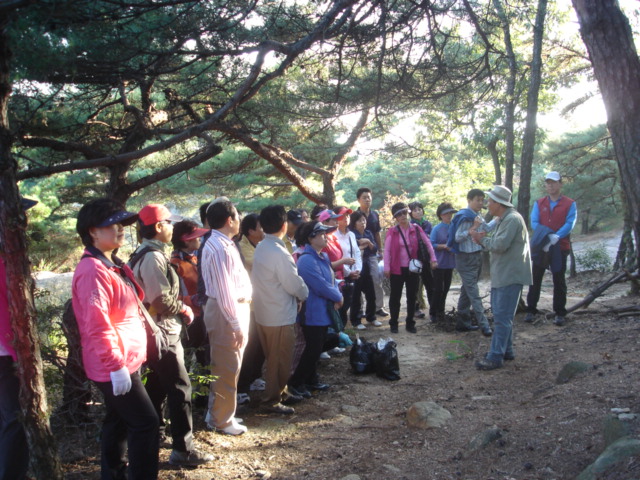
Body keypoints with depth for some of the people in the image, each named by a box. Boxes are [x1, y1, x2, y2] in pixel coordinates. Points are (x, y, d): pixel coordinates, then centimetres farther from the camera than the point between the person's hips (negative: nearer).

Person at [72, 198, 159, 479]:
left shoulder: (114, 265, 12)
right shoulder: (93, 270, -21)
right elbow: (97, 325, -26)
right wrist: (116, 365, -25)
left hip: (125, 361, 10)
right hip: (114, 367, -10)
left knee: (119, 421, 18)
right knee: (146, 422, -4)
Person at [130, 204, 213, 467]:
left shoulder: (143, 254, 11)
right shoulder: (153, 257, -21)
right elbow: (162, 301, -24)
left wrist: (179, 307, 7)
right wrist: (184, 309, -8)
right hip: (163, 333, -10)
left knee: (157, 386, 19)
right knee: (180, 388, -6)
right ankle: (183, 449, -1)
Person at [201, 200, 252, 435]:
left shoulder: (224, 244, 11)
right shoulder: (220, 248, -21)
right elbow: (225, 291, -24)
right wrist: (237, 324, -20)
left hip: (236, 307, 10)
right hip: (227, 312, -10)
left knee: (227, 367, 21)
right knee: (227, 369, 3)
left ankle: (218, 412, 36)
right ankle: (222, 420, 18)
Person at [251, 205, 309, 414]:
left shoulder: (261, 248, 4)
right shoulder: (279, 253, -23)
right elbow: (294, 284, -19)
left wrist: (297, 293, 4)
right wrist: (303, 294, 1)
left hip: (263, 312, 9)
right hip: (280, 315, -9)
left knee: (274, 357, 21)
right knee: (279, 359, 5)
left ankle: (280, 392, 34)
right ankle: (273, 399, 16)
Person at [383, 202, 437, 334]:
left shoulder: (416, 229, 1)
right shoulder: (392, 232, -3)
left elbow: (428, 244, 7)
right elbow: (387, 250, -5)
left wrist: (433, 259, 0)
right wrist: (386, 267, -11)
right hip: (397, 269, -1)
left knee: (412, 297, 8)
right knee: (395, 297, 5)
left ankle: (410, 323, 19)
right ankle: (393, 323, 16)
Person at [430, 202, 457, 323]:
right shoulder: (436, 229, -9)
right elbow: (431, 244, -11)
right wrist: (444, 246, -21)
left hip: (450, 263, 5)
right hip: (439, 263, -5)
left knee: (446, 288, 12)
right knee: (438, 289, -1)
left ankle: (441, 312, 25)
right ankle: (433, 313, 11)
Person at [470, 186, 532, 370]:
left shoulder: (512, 219, -17)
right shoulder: (504, 219, 16)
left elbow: (500, 245, -24)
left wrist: (482, 239, -8)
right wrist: (482, 239, 0)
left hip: (510, 276, -11)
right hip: (501, 275, 11)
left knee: (502, 317, -8)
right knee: (500, 313, 17)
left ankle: (495, 357, -5)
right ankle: (506, 350, 28)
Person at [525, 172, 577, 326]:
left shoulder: (570, 204, 1)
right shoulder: (539, 203, 8)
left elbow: (569, 224, -10)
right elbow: (534, 222, -2)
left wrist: (556, 237, -26)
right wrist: (545, 237, -20)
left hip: (560, 247, -2)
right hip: (540, 245, 2)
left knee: (559, 280, 5)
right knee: (536, 278, 5)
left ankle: (560, 313, 12)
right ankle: (531, 310, 13)